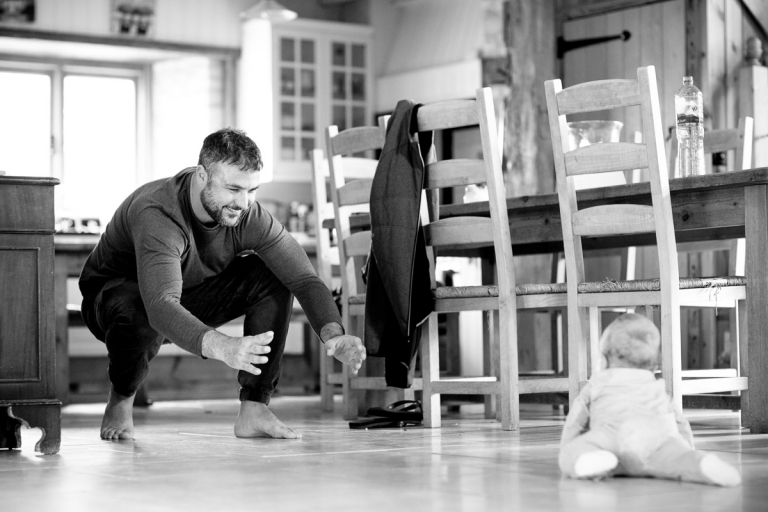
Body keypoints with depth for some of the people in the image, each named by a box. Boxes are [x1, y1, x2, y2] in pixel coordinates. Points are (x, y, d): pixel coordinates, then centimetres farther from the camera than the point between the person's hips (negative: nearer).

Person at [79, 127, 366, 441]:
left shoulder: (248, 215, -20)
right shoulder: (156, 213, -37)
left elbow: (304, 279, -20)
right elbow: (160, 308, -50)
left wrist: (333, 336, -40)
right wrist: (222, 347, -67)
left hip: (190, 297, 5)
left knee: (273, 276, -17)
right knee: (141, 319, -41)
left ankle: (254, 410, -13)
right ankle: (120, 402, -7)